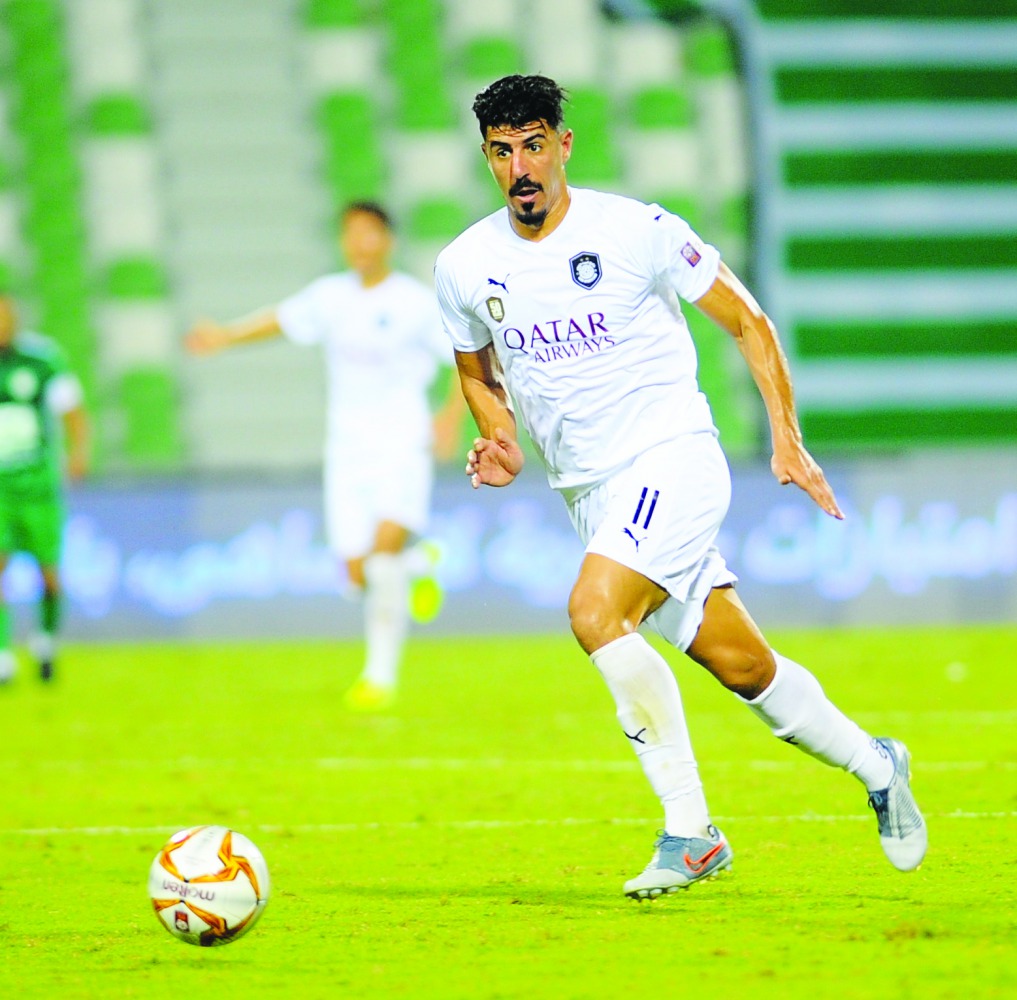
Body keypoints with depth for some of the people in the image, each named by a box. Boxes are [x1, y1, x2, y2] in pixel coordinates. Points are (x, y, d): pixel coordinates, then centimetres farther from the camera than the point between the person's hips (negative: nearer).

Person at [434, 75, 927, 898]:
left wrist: (787, 437, -6)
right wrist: (502, 441, 0)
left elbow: (746, 320, -1)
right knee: (742, 665, 7)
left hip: (672, 459, -5)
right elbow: (477, 373, 21)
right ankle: (874, 766, 31)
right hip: (590, 492, 5)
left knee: (595, 612, -27)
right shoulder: (464, 268, 2)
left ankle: (690, 830, -21)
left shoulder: (637, 231, -10)